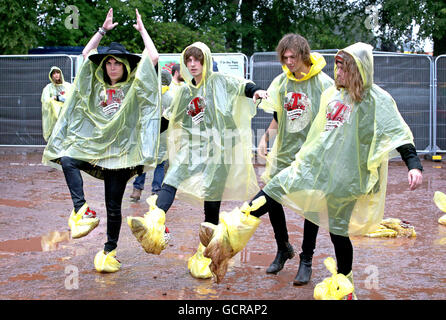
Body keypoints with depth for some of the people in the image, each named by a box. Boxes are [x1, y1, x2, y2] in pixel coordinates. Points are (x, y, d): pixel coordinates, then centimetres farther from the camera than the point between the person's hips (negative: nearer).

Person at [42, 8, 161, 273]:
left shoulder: (134, 86, 4)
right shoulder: (98, 84, 14)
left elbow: (153, 58, -4)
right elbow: (87, 53, 22)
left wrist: (142, 29, 6)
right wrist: (103, 30, 21)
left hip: (120, 150, -3)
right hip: (93, 144, 3)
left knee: (113, 205, 0)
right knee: (67, 159, -29)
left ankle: (110, 250, 16)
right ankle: (83, 212, -33)